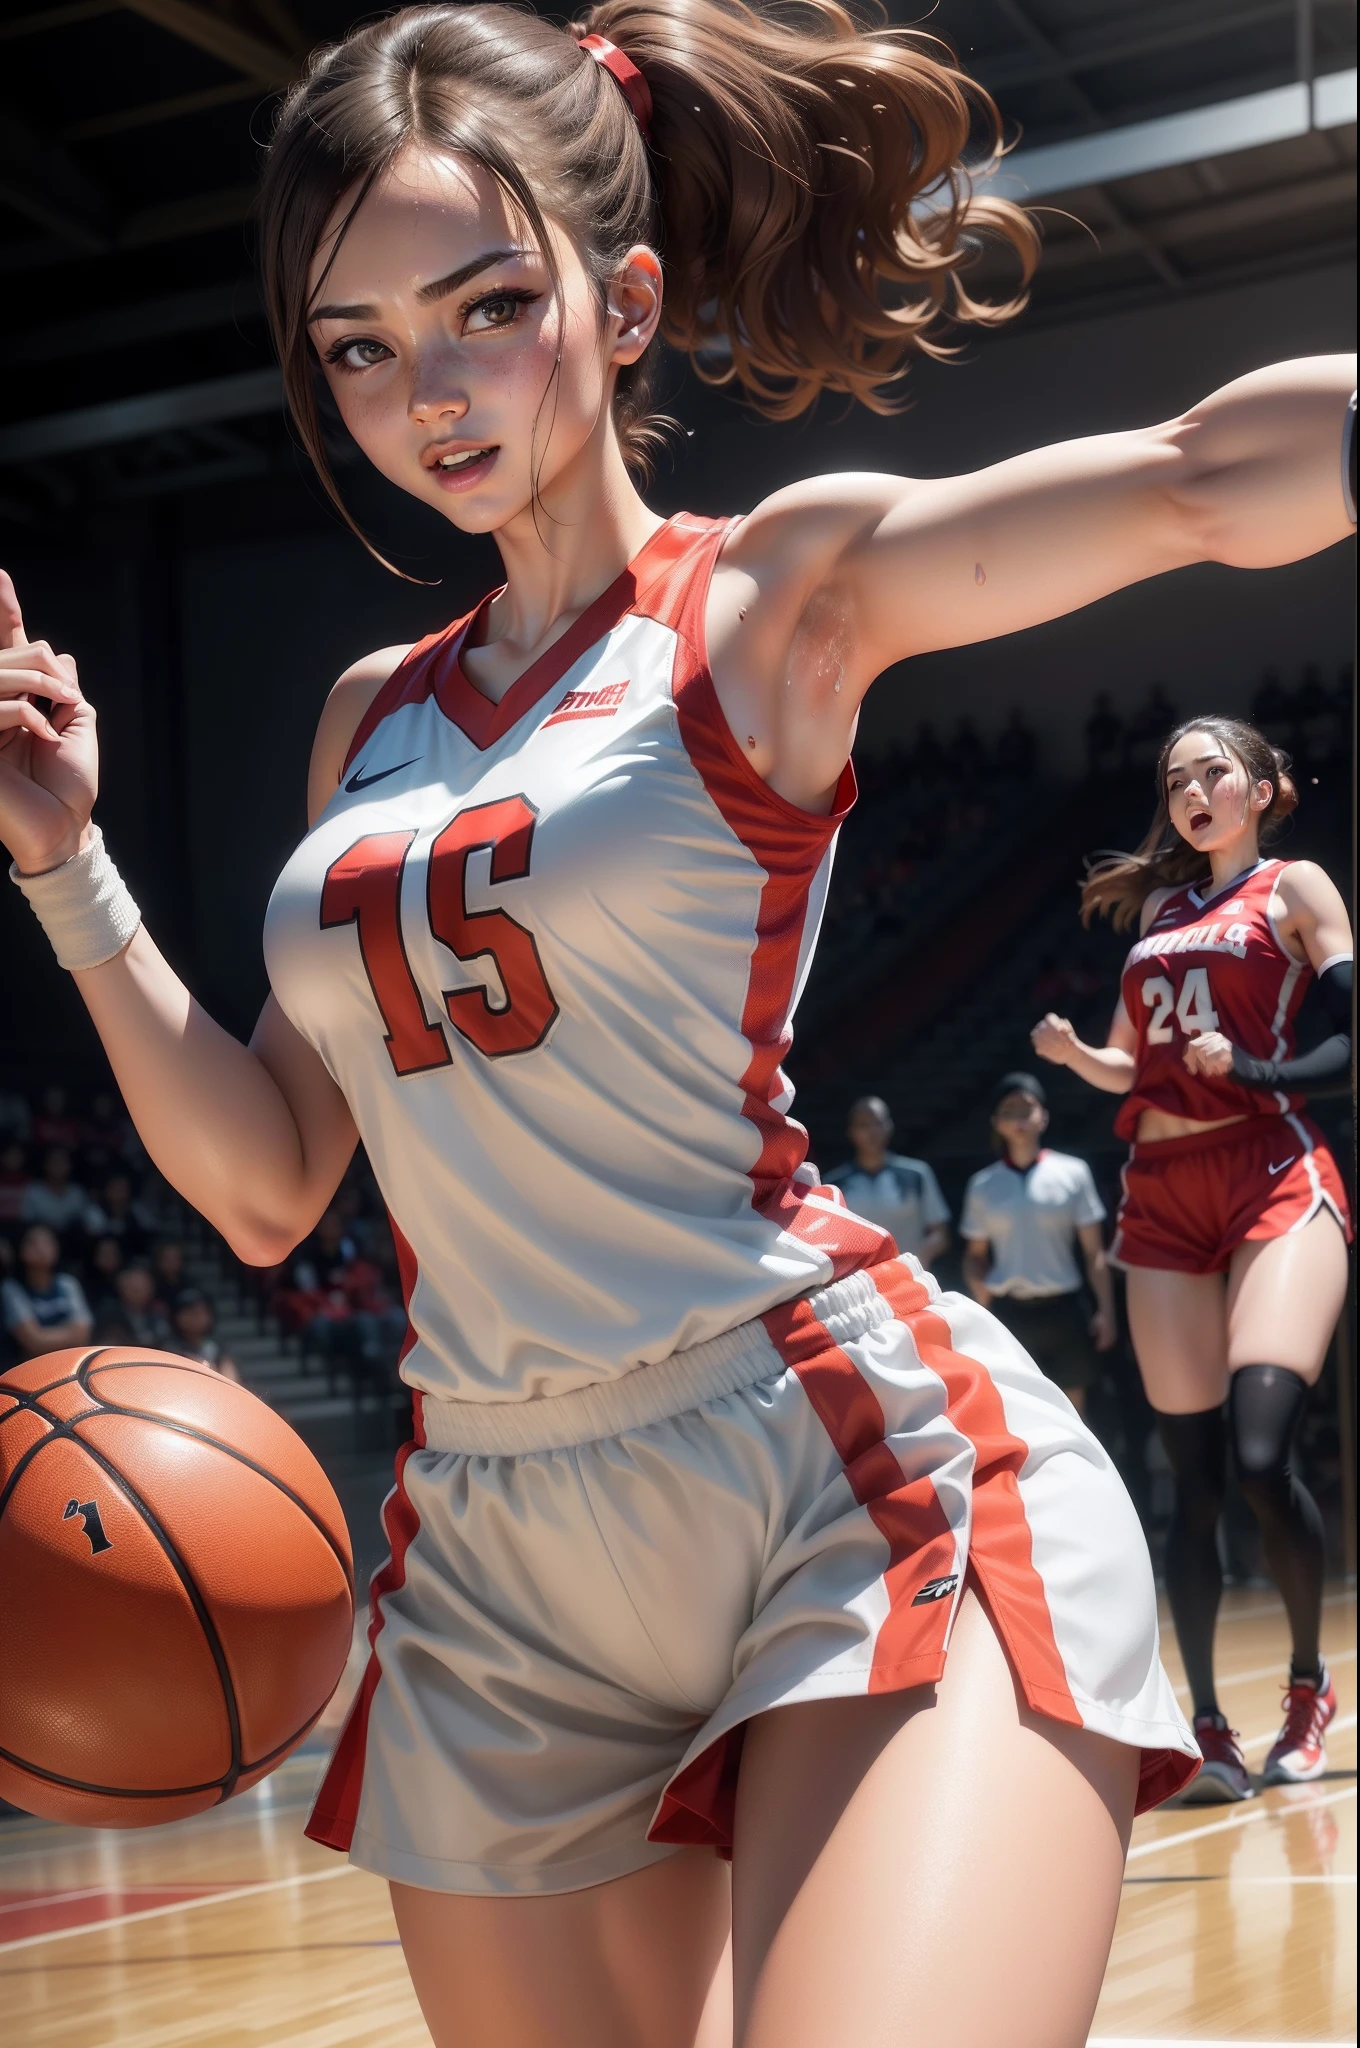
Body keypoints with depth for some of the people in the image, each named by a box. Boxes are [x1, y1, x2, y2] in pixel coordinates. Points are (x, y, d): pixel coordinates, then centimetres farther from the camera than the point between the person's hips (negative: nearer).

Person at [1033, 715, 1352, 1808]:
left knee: (1261, 1452, -19)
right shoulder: (1158, 908, 21)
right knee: (1193, 1473, 1)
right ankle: (1208, 1729, 6)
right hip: (1164, 1196, 5)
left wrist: (1252, 1068, -18)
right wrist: (1074, 1054, 4)